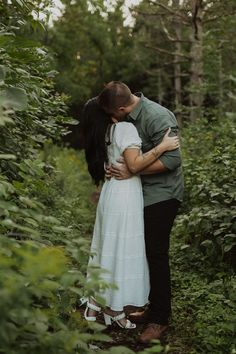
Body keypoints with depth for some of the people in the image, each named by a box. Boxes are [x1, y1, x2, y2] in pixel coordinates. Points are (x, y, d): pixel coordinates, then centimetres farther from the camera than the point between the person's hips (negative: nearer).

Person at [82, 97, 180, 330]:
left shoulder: (103, 135, 14)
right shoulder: (125, 128, -11)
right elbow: (134, 165, -20)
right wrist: (162, 147, -19)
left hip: (111, 193, 8)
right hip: (125, 196, -8)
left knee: (106, 249, 14)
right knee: (122, 251, 1)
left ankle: (94, 304, 21)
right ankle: (114, 309, 12)